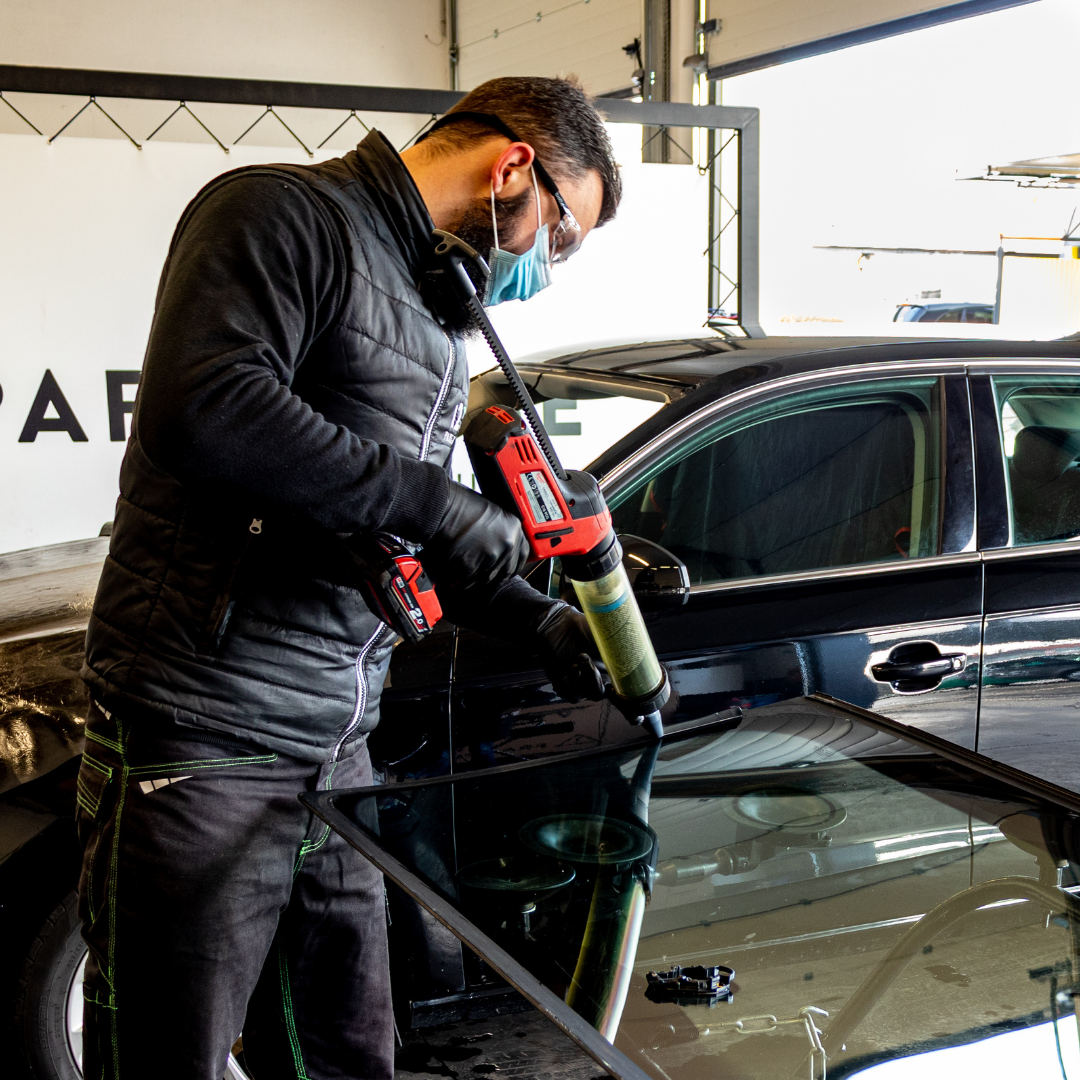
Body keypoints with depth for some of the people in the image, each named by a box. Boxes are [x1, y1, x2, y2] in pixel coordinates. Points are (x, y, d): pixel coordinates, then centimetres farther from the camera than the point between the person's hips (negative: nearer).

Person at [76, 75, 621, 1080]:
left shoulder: (438, 318, 20)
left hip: (336, 751, 9)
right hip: (203, 742, -8)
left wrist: (536, 620, 14)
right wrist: (430, 501, -21)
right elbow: (205, 408, -27)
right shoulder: (282, 214, -9)